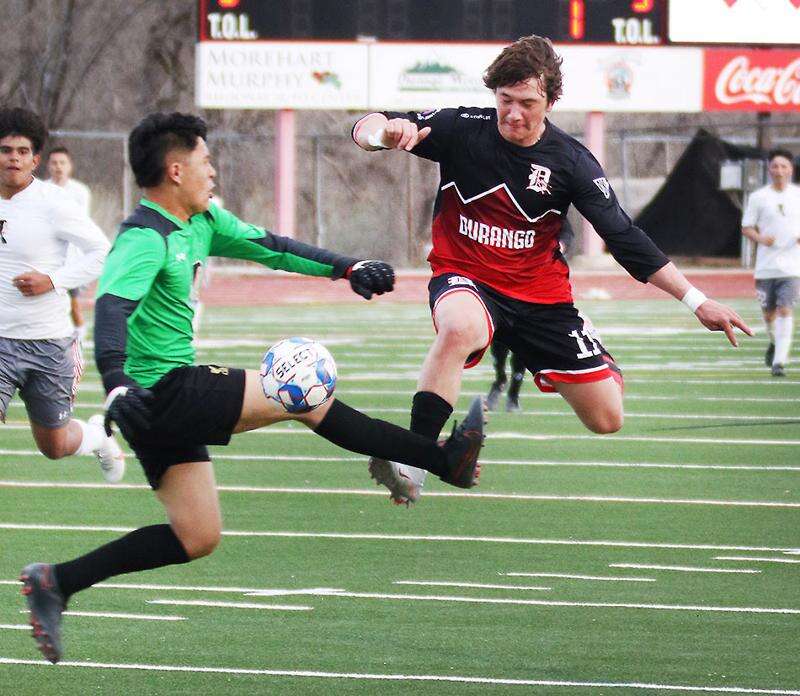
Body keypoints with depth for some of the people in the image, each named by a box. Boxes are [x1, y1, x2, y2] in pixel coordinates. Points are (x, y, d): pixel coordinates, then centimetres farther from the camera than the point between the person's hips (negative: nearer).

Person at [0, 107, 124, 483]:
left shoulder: (53, 203, -11)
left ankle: (99, 434, 48)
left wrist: (53, 281, -18)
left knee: (54, 446, 14)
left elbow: (103, 252, -9)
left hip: (48, 342, -2)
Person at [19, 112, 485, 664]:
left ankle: (57, 582, 9)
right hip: (161, 390, -11)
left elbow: (266, 246, 21)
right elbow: (112, 304, -34)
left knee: (198, 538, 11)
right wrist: (116, 383, -50)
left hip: (172, 400, 11)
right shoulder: (146, 238, -19)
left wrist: (347, 268, 15)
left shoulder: (202, 222, 11)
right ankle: (444, 460, 0)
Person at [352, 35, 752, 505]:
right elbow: (366, 130, -11)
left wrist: (696, 300, -9)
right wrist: (384, 132, -38)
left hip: (541, 293, 3)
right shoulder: (462, 129, -10)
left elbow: (624, 237, -4)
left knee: (608, 420, -1)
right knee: (460, 329, -42)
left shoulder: (571, 161, -8)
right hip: (466, 280, -2)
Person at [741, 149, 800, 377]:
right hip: (765, 266, 1)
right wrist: (761, 238, -15)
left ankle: (779, 361, -14)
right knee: (769, 313, 10)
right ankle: (775, 343, 41)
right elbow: (746, 227, 5)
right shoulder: (759, 197, 3)